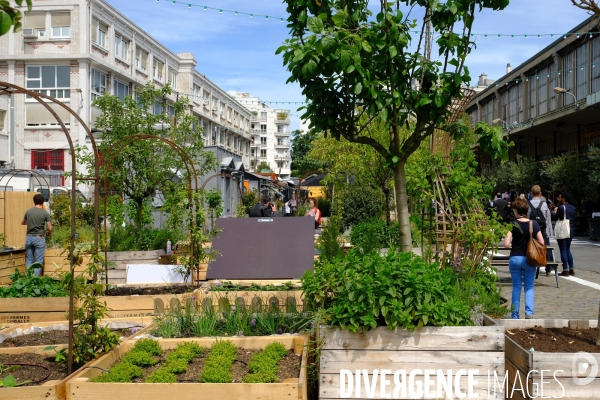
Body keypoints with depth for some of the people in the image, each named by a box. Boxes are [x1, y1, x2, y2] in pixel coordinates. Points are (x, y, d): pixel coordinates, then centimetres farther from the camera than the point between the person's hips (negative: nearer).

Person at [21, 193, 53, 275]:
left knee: (29, 260, 12)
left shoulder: (28, 211, 3)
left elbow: (22, 223, 21)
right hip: (39, 238, -4)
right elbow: (50, 228, -8)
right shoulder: (45, 213, -7)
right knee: (38, 261, 2)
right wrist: (48, 233, 13)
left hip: (29, 237, 4)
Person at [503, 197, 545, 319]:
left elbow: (506, 244, -15)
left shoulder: (512, 225, -9)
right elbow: (541, 243, -2)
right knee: (529, 287, 12)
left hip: (515, 258, -1)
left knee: (516, 287, 10)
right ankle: (529, 312, -3)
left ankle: (515, 315, 13)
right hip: (529, 259, 1)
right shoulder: (534, 224, -3)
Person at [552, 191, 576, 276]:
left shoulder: (561, 207, -14)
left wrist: (554, 211, 12)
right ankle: (571, 269, 17)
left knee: (563, 251, -2)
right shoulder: (572, 207, 8)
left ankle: (565, 271, -2)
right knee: (568, 250, 17)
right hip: (570, 230, 7)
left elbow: (554, 218, -9)